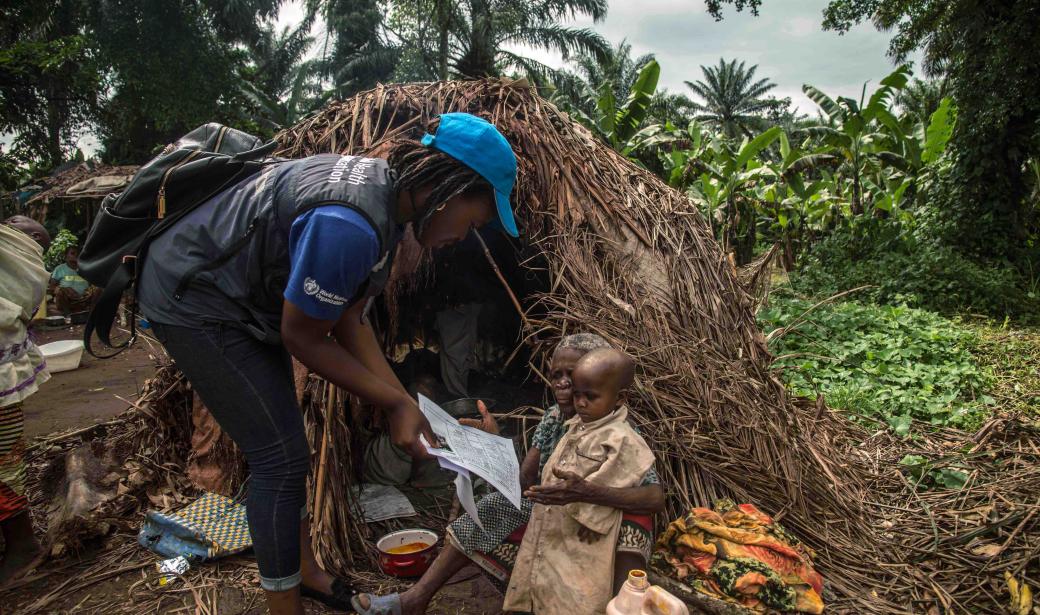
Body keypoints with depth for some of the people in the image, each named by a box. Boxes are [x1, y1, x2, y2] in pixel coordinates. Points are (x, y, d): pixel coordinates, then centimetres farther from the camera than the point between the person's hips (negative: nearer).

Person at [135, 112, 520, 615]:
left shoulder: (386, 192, -4)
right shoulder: (348, 224, -35)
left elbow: (348, 318, -1)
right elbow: (302, 337, -22)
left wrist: (403, 402, -4)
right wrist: (396, 403, -15)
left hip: (246, 300, 9)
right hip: (191, 302, -9)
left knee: (280, 446, 16)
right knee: (281, 456, -6)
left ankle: (305, 572, 35)